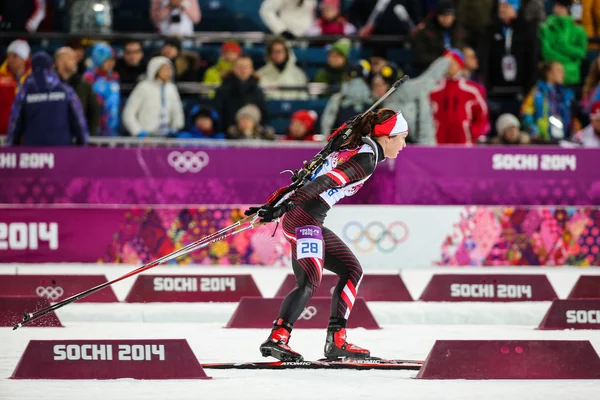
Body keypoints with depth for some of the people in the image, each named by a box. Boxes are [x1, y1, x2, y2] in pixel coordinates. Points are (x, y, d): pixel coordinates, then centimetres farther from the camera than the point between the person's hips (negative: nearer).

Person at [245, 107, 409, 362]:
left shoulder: (356, 148, 17)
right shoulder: (366, 159, -13)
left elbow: (319, 175, 20)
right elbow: (326, 181, -23)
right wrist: (283, 207, -31)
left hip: (313, 223, 10)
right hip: (304, 219, -10)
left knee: (352, 270, 13)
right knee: (310, 282, -21)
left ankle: (336, 341, 7)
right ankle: (277, 338, -35)